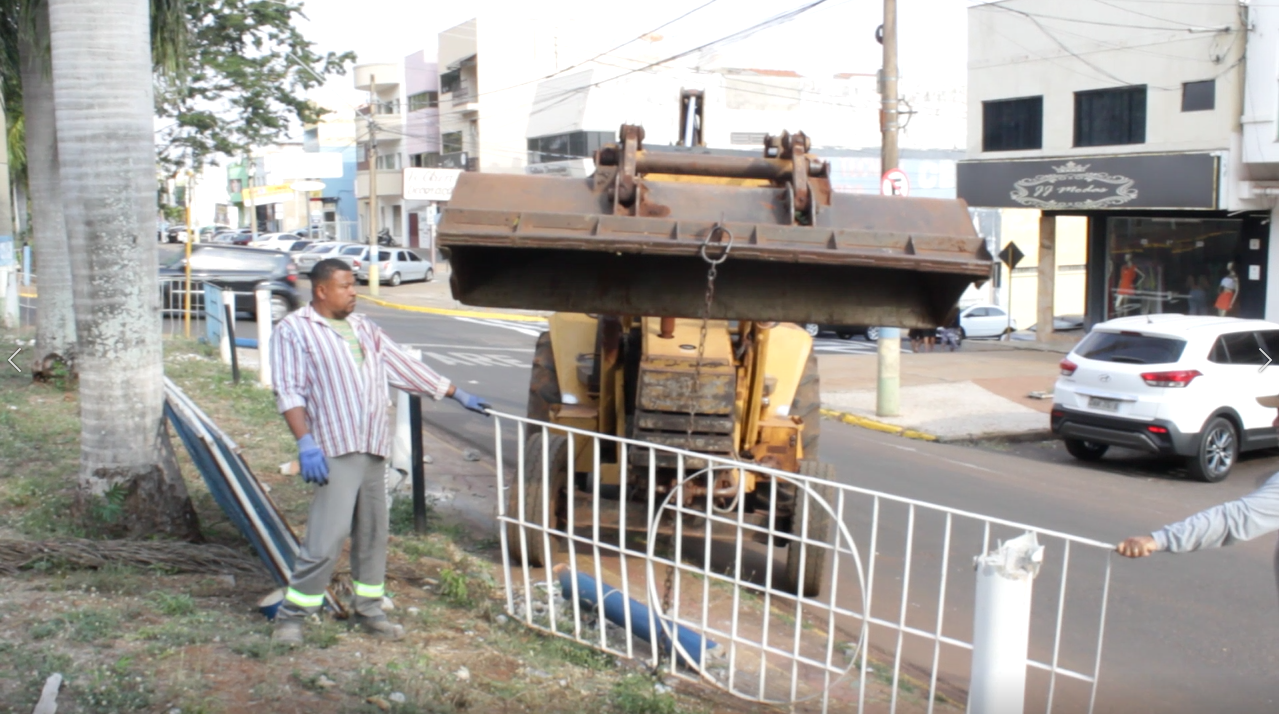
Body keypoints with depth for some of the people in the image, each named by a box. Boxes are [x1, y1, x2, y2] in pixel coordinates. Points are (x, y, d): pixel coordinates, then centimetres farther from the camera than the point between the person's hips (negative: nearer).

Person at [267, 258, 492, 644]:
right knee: (327, 537, -10)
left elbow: (405, 365, 21)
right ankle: (290, 616, 4)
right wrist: (305, 443, -23)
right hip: (335, 450, -7)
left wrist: (457, 394, 21)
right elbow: (289, 391, -11)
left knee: (373, 534, 11)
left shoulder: (363, 328, 18)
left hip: (374, 449, 7)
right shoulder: (294, 331, -3)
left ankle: (369, 611, 22)